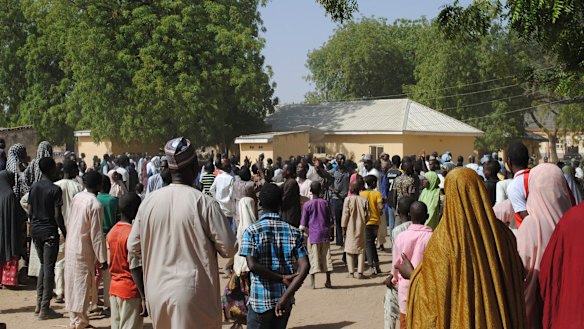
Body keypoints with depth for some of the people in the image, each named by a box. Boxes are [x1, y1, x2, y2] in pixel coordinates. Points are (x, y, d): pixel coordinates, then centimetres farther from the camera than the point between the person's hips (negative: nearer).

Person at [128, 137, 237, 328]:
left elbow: (133, 247, 7)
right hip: (193, 294, -5)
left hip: (156, 293, 5)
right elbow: (229, 248, -11)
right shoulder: (204, 203, -14)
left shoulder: (149, 202, -1)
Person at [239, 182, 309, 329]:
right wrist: (286, 296, -13)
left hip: (260, 300, -4)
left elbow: (252, 265, -18)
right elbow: (304, 266, -9)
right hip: (285, 301, 4)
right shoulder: (294, 232, 1)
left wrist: (281, 278, -10)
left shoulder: (252, 231, -7)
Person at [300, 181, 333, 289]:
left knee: (313, 257, 0)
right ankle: (328, 281, 11)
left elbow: (303, 225, -7)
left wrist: (307, 231, 9)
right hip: (325, 234, 2)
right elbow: (331, 221, 5)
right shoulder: (325, 203, 1)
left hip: (313, 235, -2)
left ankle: (312, 282, -2)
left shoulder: (307, 204, -6)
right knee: (326, 256, 8)